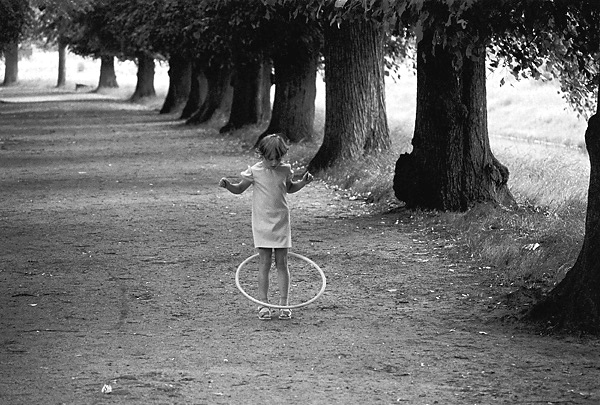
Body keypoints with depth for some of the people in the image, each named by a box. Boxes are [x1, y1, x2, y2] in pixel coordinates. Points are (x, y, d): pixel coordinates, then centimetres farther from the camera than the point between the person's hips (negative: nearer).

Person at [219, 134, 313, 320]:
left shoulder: (285, 170, 2)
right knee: (264, 264, -3)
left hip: (281, 223, 2)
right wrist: (227, 185, -14)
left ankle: (284, 304, 9)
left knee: (282, 263, 4)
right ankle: (264, 304, 2)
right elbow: (239, 189, 5)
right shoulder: (255, 171, -6)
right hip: (262, 224, -2)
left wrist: (303, 182, 6)